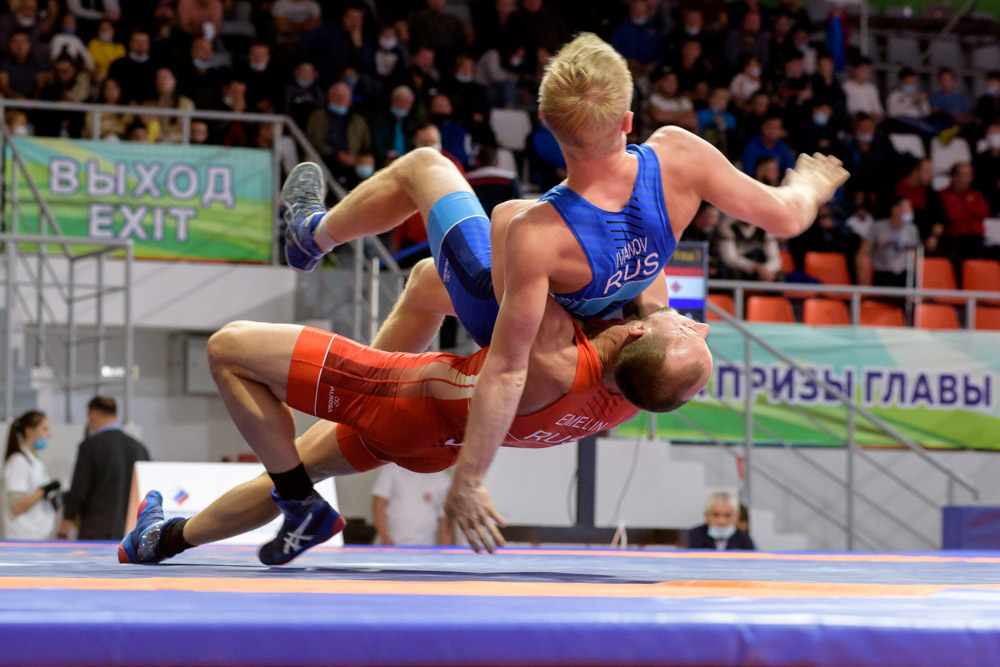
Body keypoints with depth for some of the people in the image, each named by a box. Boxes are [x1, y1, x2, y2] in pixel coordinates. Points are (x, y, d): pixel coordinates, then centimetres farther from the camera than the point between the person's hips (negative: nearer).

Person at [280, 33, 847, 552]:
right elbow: (784, 217, -21)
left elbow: (507, 369, -36)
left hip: (505, 314, -3)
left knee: (422, 166, 16)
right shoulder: (677, 157, -38)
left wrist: (467, 481, -25)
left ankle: (312, 236, 43)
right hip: (604, 316, 4)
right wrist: (808, 187, 4)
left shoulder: (535, 236, -45)